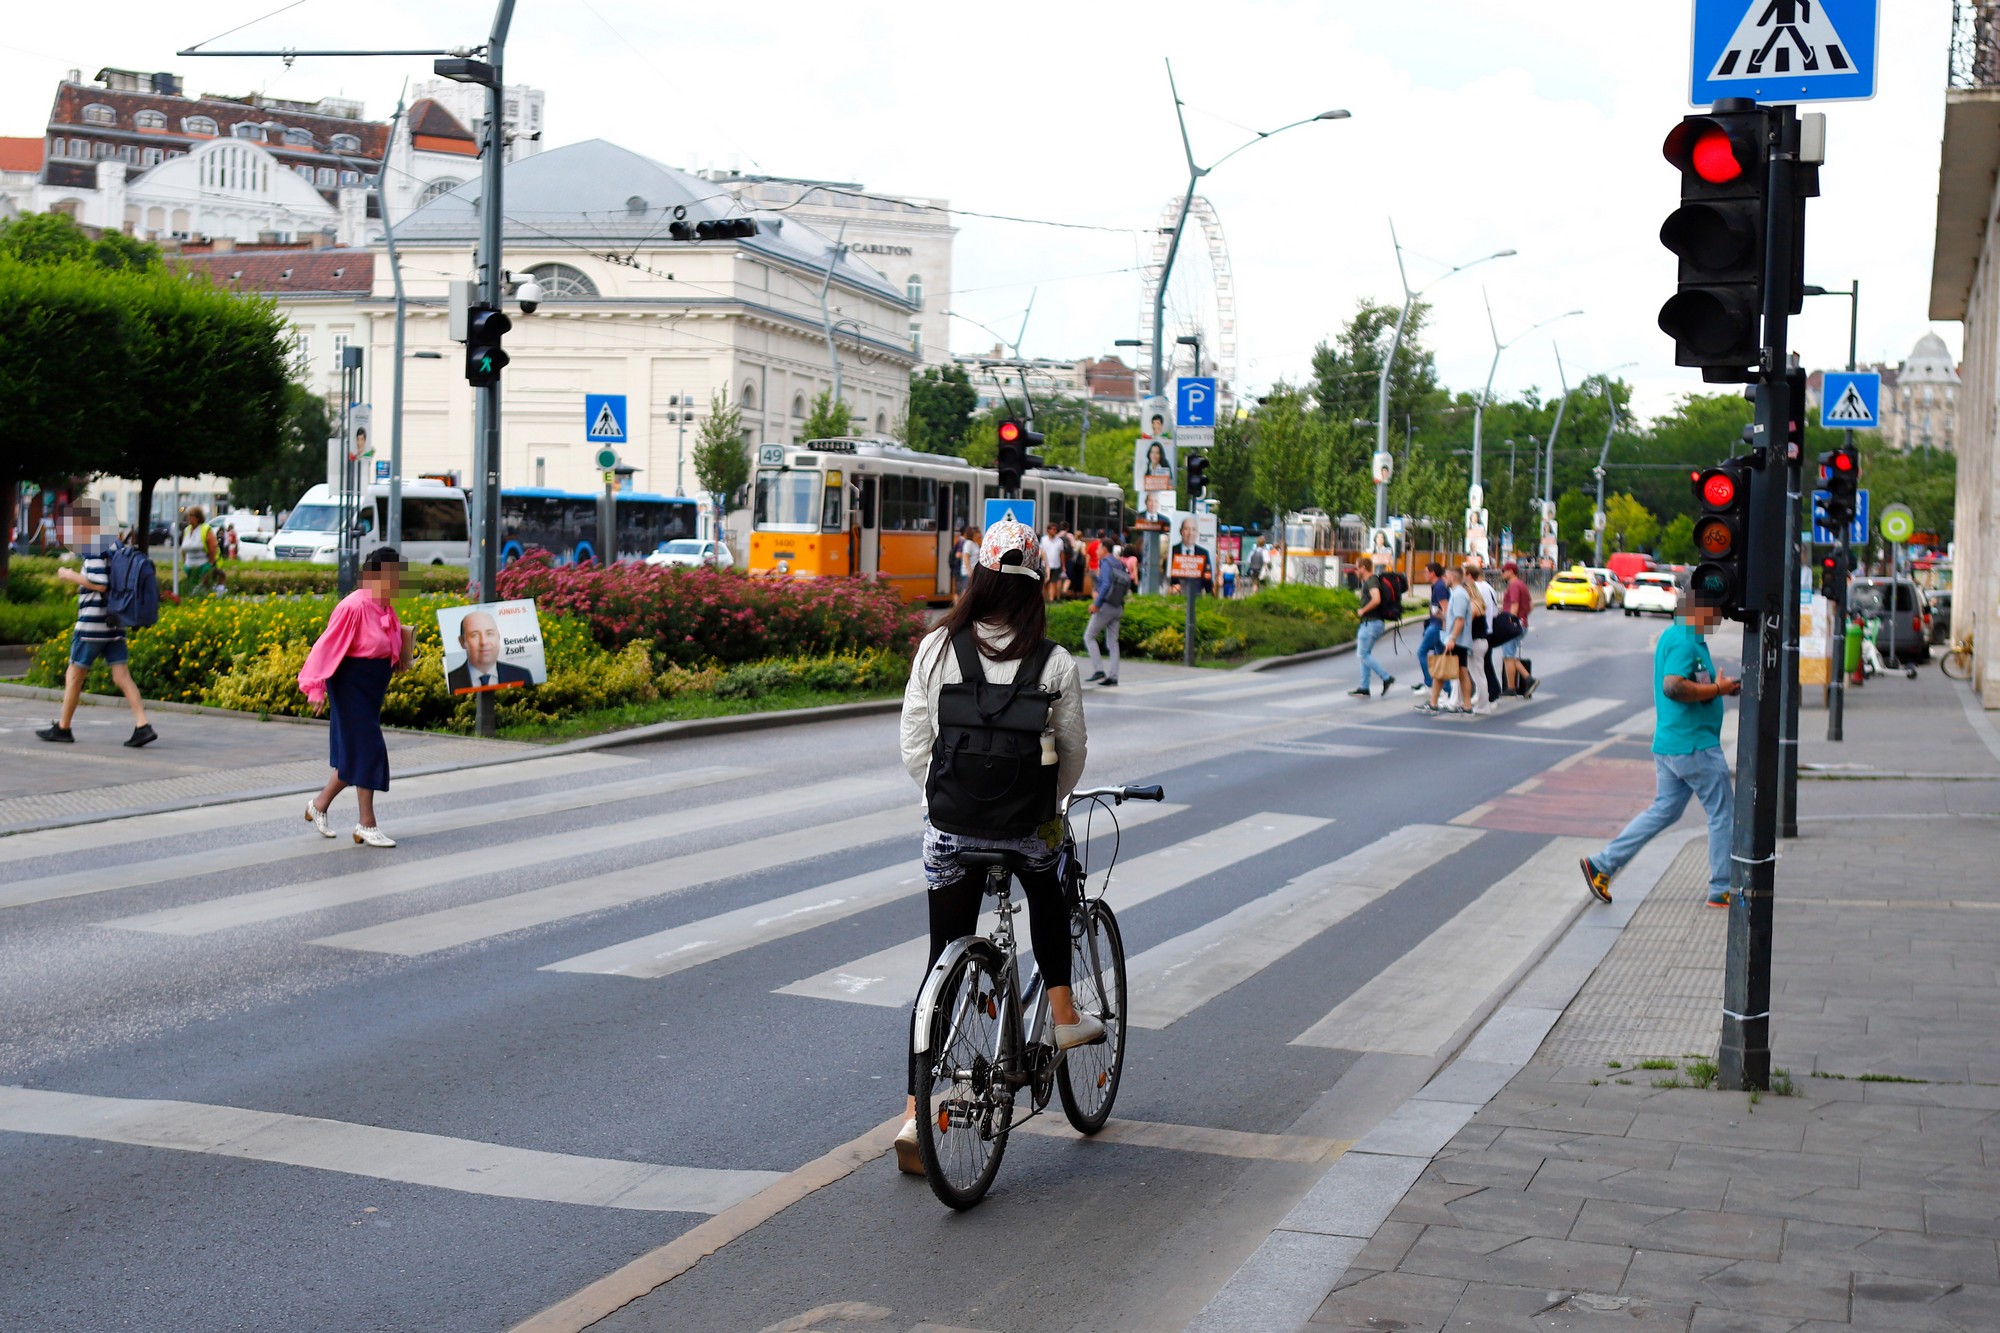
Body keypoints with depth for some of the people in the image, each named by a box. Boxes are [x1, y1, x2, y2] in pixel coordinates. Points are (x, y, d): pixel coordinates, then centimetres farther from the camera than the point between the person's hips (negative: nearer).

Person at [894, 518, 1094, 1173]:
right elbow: (1073, 753, 2)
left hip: (950, 826, 1)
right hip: (1028, 826, -1)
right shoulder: (1056, 664, -8)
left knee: (943, 962, 10)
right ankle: (1063, 1013, 36)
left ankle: (917, 1111, 7)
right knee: (1047, 893, 35)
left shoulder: (937, 648, -5)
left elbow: (914, 746, -2)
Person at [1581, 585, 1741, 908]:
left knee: (1663, 811, 13)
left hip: (1669, 743, 10)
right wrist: (1717, 690, -21)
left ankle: (1603, 865, 10)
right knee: (1723, 815, 2)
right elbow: (1673, 687, -30)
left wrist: (1724, 687, 14)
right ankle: (1722, 891, 10)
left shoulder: (1675, 636, 15)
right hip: (1693, 745, -10)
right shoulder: (1685, 641, -18)